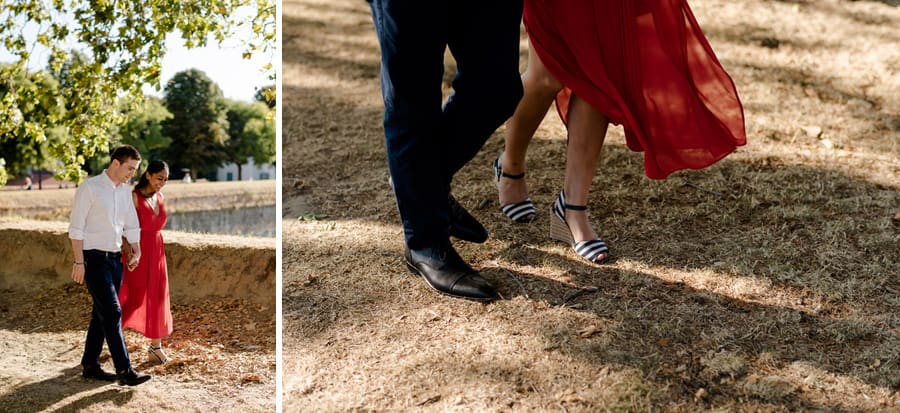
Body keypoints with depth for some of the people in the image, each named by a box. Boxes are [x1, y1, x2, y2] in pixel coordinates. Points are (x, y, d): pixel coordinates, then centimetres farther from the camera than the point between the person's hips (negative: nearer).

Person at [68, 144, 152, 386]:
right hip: (94, 259, -7)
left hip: (115, 258, 7)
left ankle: (90, 365, 22)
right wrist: (79, 262, -15)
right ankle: (124, 371, -11)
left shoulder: (125, 191, 12)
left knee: (102, 314, 12)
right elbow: (76, 227, -11)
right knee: (112, 312, -12)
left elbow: (131, 225, 19)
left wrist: (136, 252, 6)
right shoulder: (89, 188, -10)